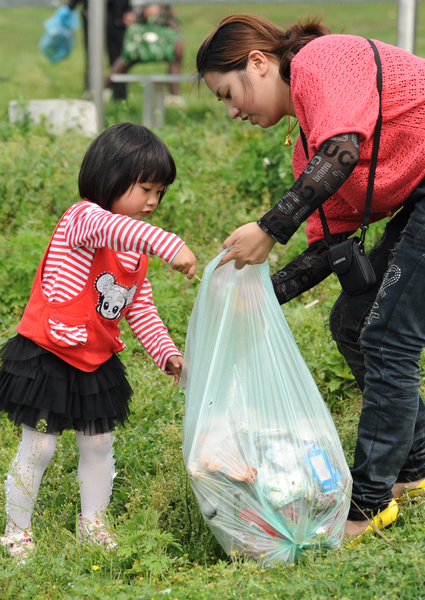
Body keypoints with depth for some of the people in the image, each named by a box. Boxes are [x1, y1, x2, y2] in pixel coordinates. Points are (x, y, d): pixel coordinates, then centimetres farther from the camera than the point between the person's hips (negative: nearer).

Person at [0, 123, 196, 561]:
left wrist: (166, 352, 0)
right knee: (38, 447, 0)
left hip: (96, 363, 7)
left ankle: (92, 524, 29)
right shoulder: (82, 220, -19)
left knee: (98, 444, 12)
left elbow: (141, 308, 14)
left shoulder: (137, 249, 7)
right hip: (46, 357, -7)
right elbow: (111, 228, -44)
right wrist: (168, 244, -58)